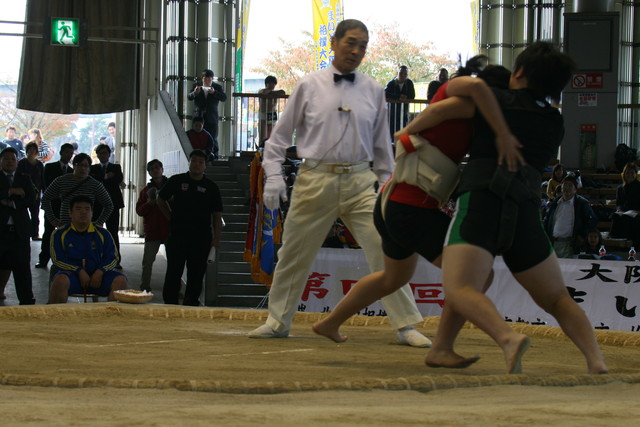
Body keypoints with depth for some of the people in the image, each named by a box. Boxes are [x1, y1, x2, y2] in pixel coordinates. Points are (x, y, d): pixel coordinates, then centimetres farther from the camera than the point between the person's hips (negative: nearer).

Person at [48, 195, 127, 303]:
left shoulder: (103, 234, 15)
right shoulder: (60, 234, 8)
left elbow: (113, 257, 10)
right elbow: (58, 260, -1)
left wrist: (100, 272, -11)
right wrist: (79, 271, -15)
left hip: (97, 276, 2)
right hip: (72, 275, -2)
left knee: (120, 280, -25)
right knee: (60, 280, -38)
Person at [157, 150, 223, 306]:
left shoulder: (211, 187, 6)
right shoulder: (177, 181, 6)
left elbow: (217, 215, 5)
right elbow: (161, 200, 18)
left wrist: (216, 238, -4)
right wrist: (172, 218, 8)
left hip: (202, 238, 1)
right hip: (177, 234, -1)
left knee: (196, 273, 2)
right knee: (173, 271, -3)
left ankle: (191, 303, 9)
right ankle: (170, 303, 2)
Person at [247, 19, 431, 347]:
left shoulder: (373, 91, 7)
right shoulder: (309, 86, 2)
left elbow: (382, 144, 15)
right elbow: (281, 134, 8)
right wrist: (273, 175, -2)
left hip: (360, 182, 1)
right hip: (315, 180, -1)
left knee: (386, 252, -8)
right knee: (294, 254, 9)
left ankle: (406, 326, -2)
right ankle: (278, 322, 26)